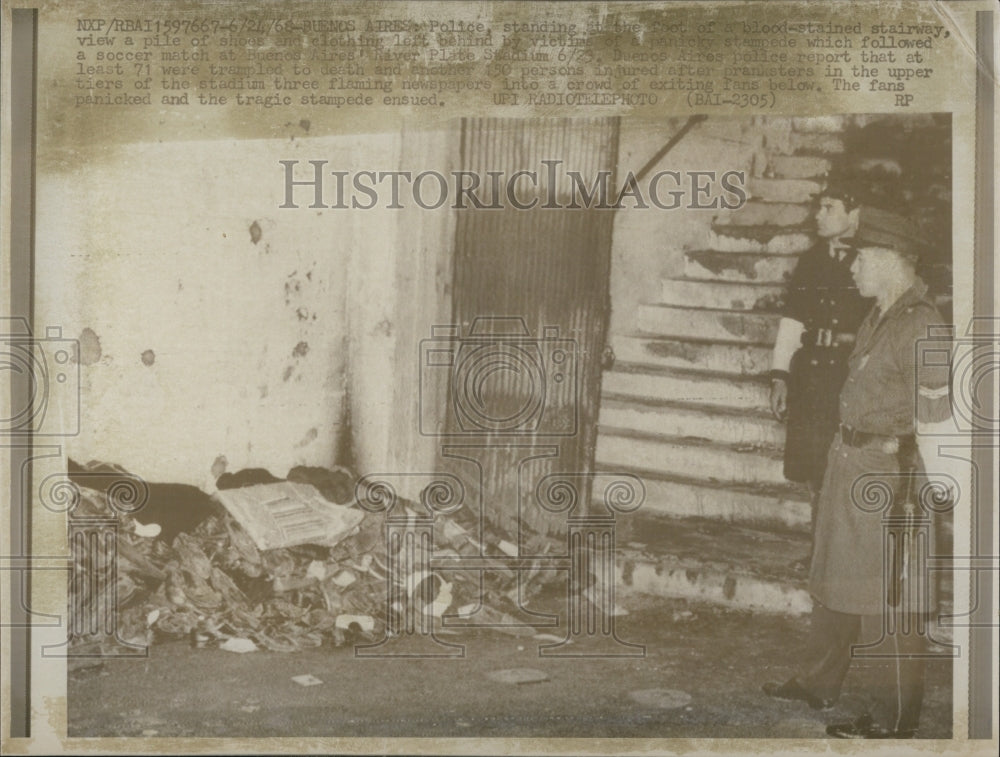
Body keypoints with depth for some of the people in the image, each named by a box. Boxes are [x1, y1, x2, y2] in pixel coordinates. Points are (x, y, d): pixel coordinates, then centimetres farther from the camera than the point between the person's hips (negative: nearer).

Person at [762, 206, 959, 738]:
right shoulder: (879, 318, 11)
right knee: (833, 576, 21)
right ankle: (820, 683, 37)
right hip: (849, 460, 10)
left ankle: (895, 717, 12)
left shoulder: (919, 325, -19)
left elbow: (933, 411, -22)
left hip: (888, 473, -10)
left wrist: (938, 479, -23)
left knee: (887, 595, 0)